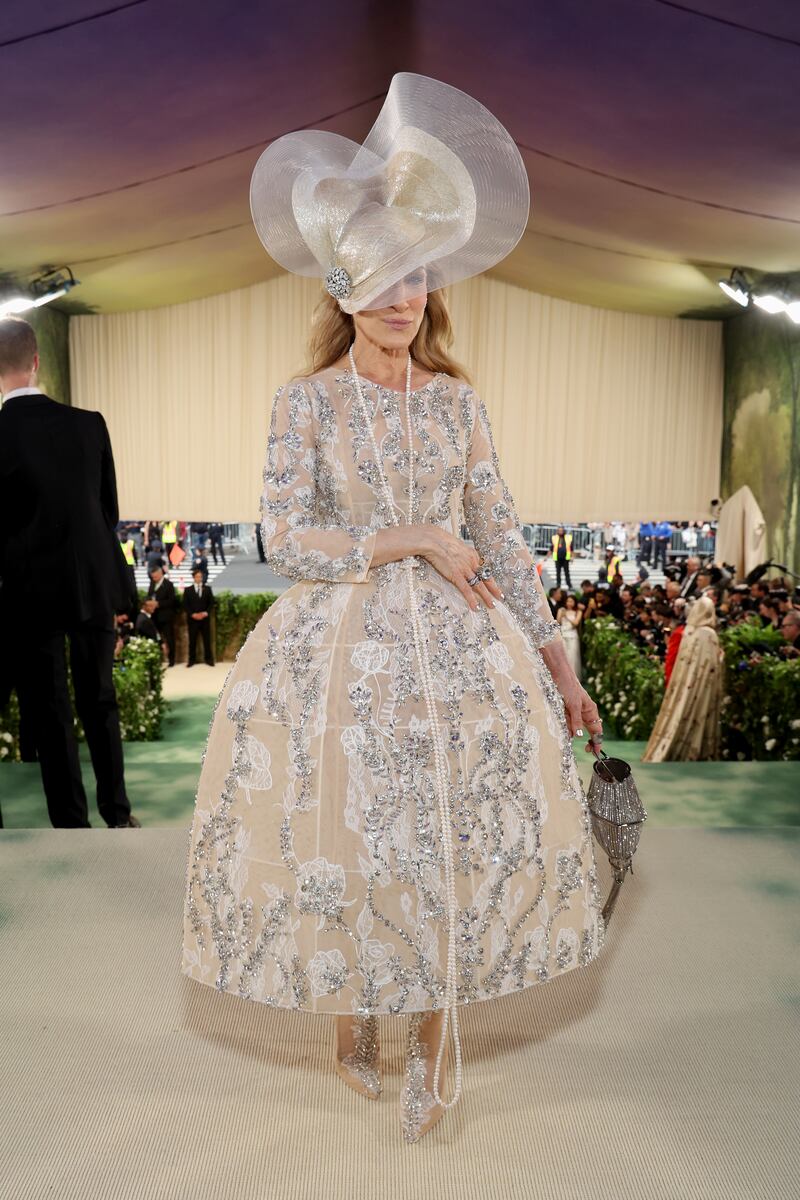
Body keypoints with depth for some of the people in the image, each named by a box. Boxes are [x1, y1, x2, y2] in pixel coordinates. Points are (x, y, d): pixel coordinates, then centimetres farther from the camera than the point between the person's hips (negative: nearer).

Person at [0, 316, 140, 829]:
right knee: (100, 703, 17)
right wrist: (88, 563, 14)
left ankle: (74, 828, 20)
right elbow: (110, 511, 1)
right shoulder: (89, 424, -6)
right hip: (93, 584, 3)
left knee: (49, 715, 10)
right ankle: (118, 815, 28)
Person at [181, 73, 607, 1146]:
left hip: (458, 639, 3)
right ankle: (354, 1009, 33)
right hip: (341, 644, -2)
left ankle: (434, 1032, 27)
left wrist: (556, 660, 0)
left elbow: (501, 533, 4)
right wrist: (417, 540, -13)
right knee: (344, 821, 6)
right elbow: (288, 541, -8)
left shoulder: (458, 401, 5)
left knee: (457, 823, 5)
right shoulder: (304, 403, -2)